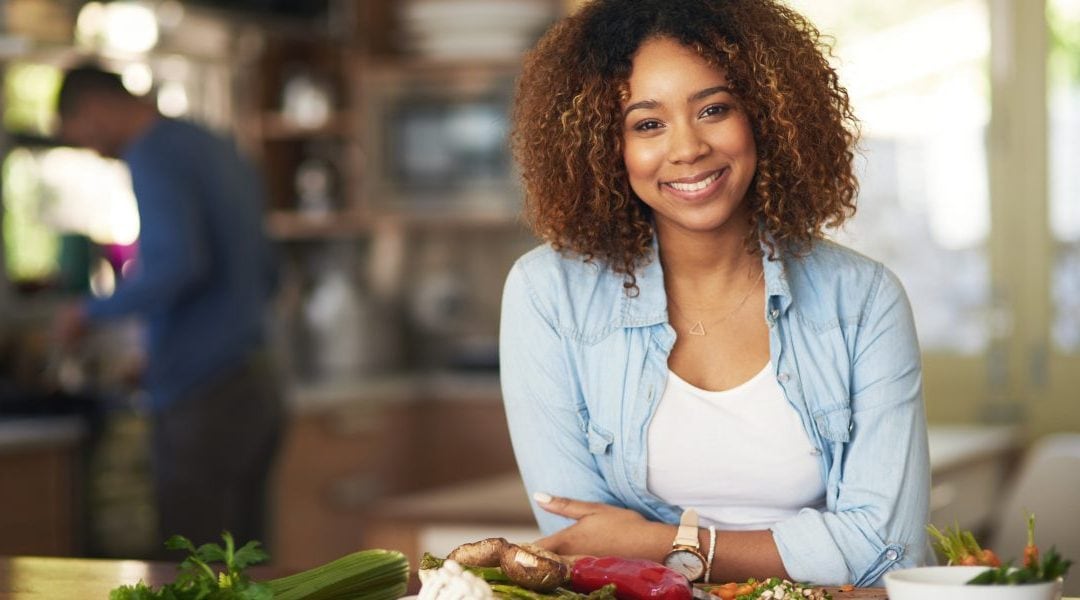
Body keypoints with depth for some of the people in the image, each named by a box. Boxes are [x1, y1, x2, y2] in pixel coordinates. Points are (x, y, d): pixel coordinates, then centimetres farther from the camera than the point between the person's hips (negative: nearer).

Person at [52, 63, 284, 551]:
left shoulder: (153, 157, -10)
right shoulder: (221, 151, 17)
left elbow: (178, 264, -25)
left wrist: (91, 312, -11)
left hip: (200, 400, -9)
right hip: (256, 387, 9)